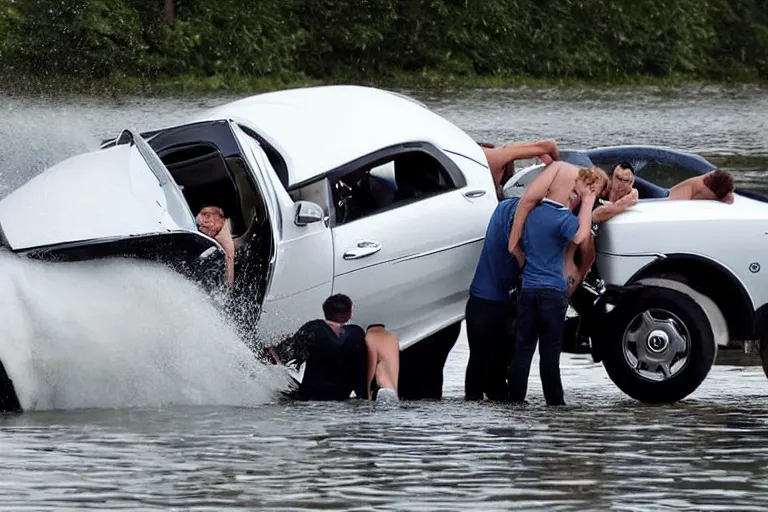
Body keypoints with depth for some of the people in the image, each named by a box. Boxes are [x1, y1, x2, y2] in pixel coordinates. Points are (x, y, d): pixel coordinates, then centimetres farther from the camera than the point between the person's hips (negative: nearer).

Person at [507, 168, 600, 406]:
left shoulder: (533, 212, 8)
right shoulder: (564, 218, -13)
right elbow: (580, 237, -32)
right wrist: (588, 202, -22)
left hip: (527, 289, 5)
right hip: (553, 292, -5)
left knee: (523, 348, 6)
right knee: (550, 351, -2)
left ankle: (515, 398, 4)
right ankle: (554, 402, 0)